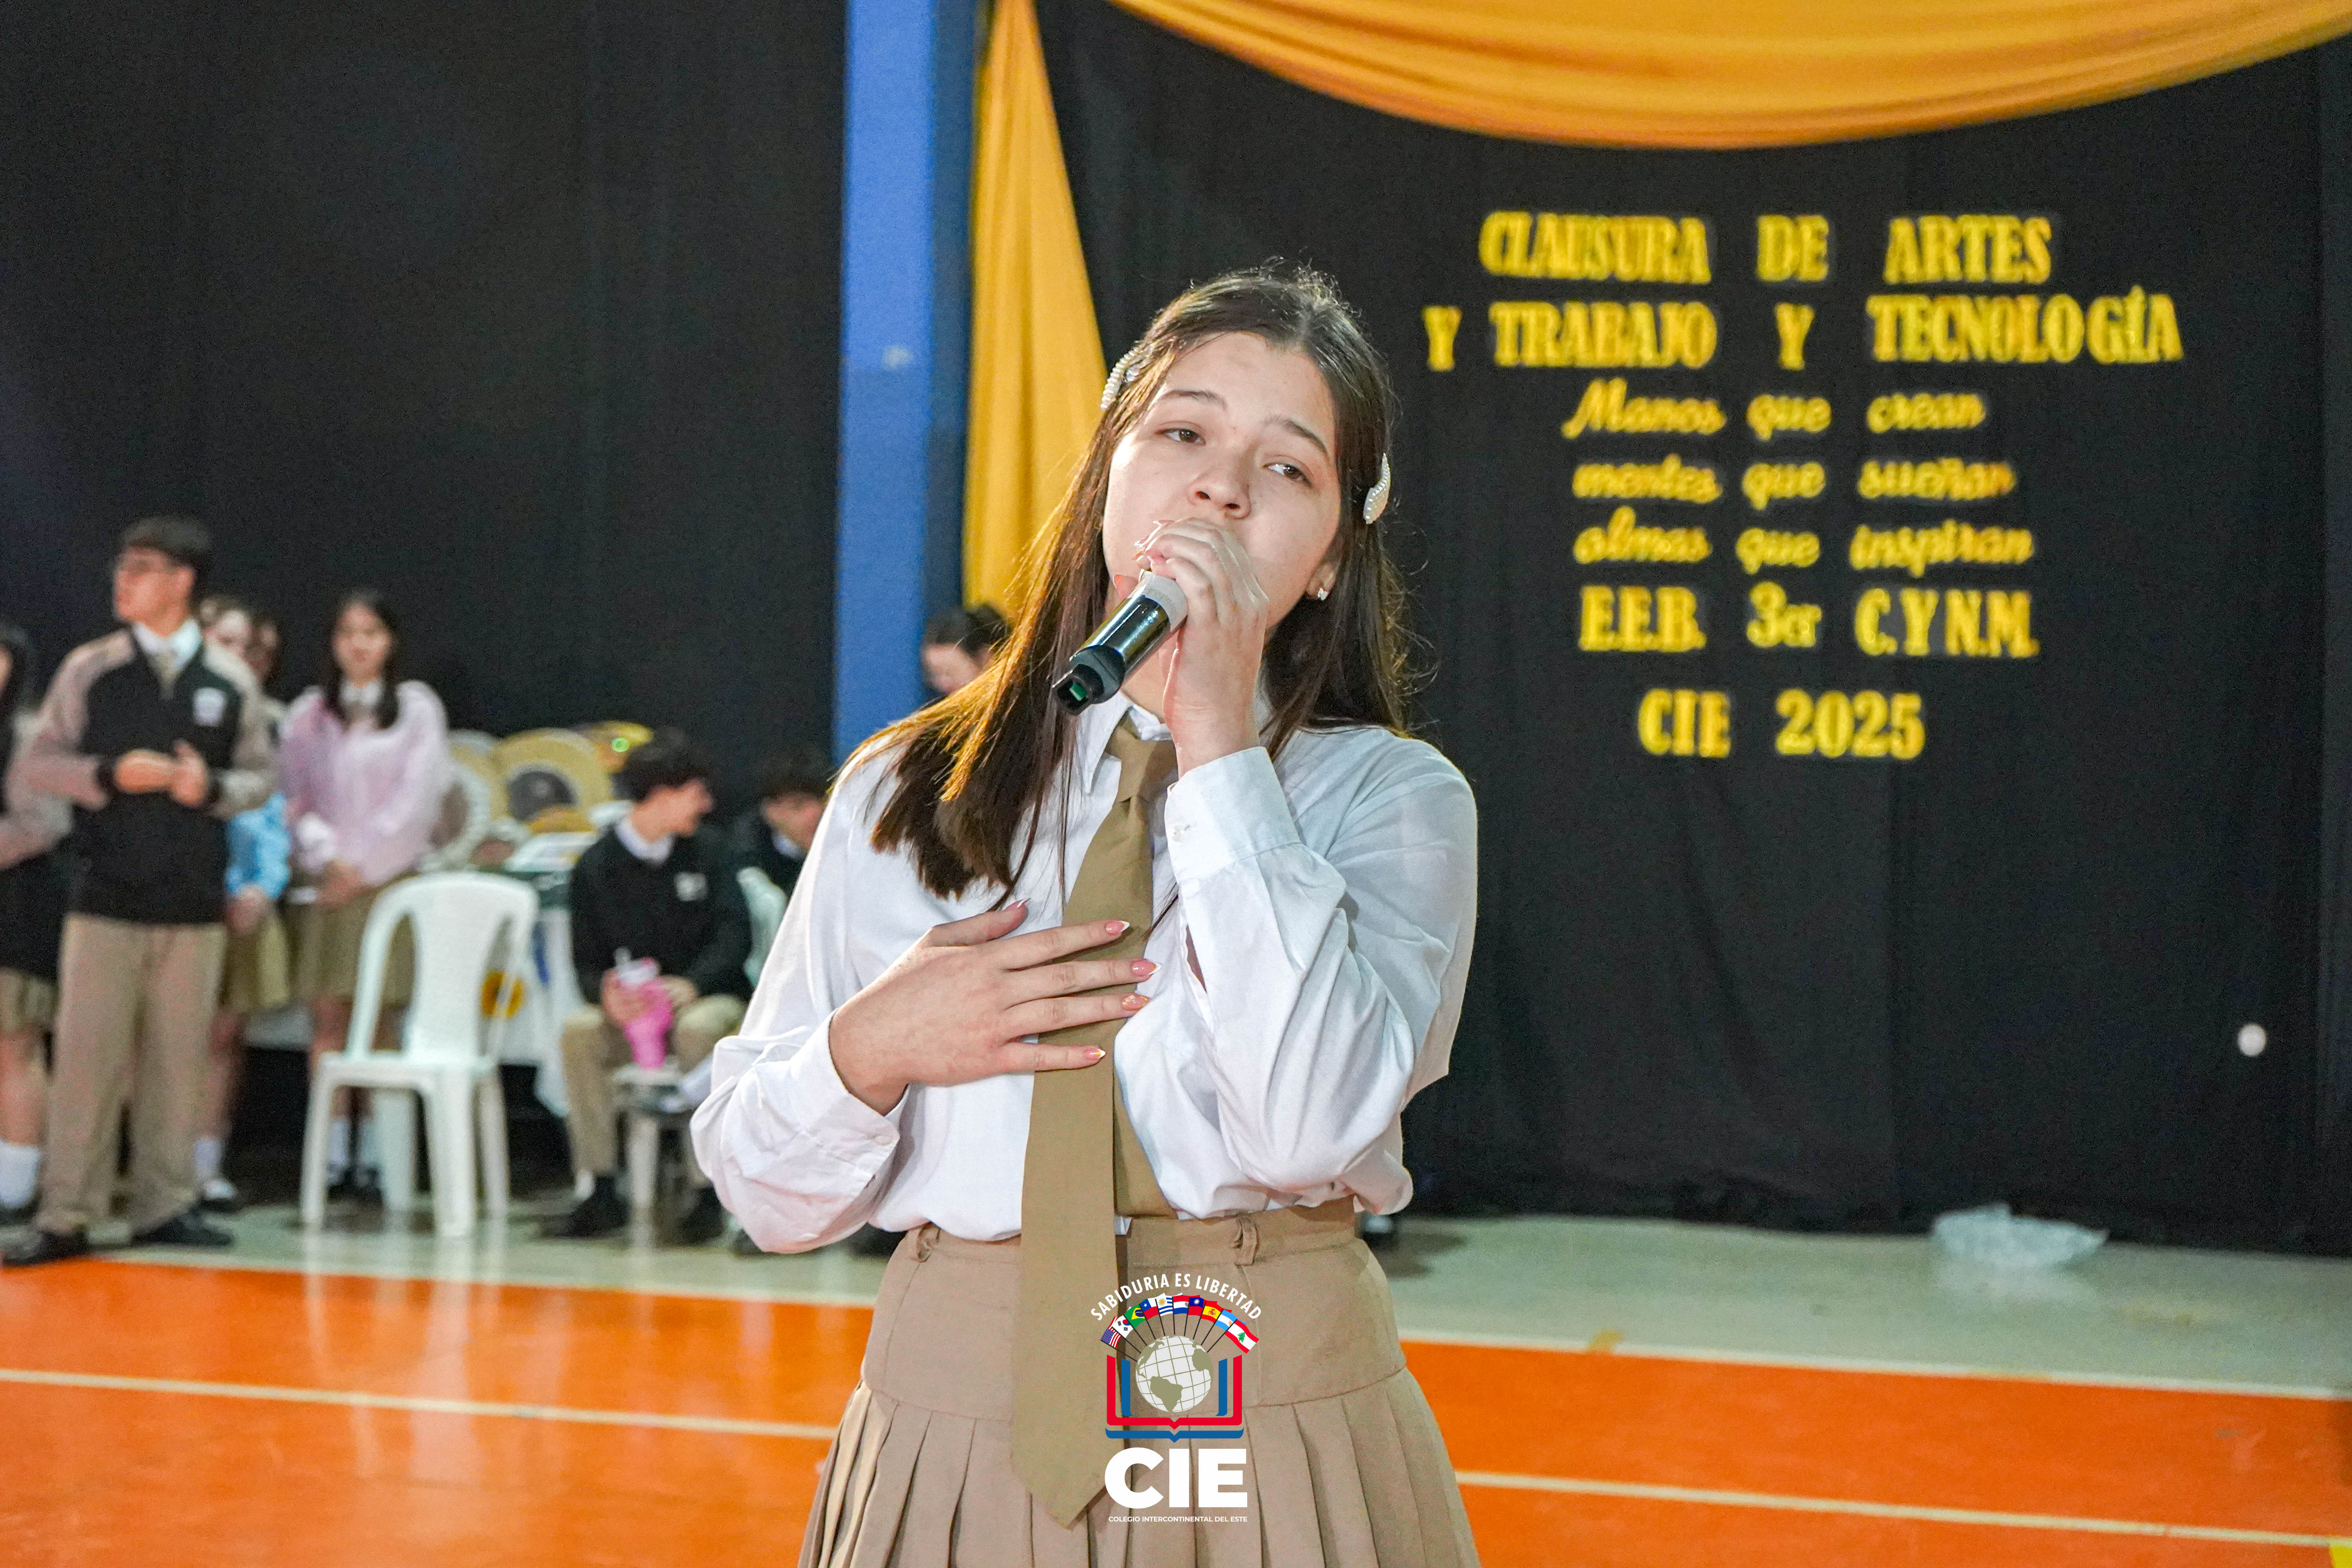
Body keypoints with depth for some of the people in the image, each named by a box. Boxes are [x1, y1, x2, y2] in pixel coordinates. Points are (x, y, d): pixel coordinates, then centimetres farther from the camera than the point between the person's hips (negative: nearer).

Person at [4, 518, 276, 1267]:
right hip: (106, 896, -1)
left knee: (178, 1058, 6)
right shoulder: (89, 669, 2)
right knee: (88, 1055, -3)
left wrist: (213, 787, -10)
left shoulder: (230, 681, 5)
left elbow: (262, 775, 10)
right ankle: (66, 1216, 4)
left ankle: (165, 1206, 16)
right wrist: (109, 774, -12)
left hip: (194, 901, 1)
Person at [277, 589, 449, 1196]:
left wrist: (364, 868, -6)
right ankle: (333, 1150, 0)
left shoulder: (416, 709, 4)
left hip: (388, 877, -2)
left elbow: (417, 800, -2)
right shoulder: (309, 714, 11)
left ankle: (375, 1150, 0)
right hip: (326, 883, 2)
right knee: (327, 1015, -2)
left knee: (377, 1017, -3)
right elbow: (296, 797, 7)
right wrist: (327, 859, -7)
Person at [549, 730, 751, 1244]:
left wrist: (691, 983, -25)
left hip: (712, 997, -1)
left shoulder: (707, 850, 2)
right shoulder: (596, 866, 2)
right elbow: (588, 962, 0)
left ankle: (709, 1194, -30)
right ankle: (602, 1192, -23)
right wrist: (607, 993, -24)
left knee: (697, 1029, -36)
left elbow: (735, 935, -6)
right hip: (632, 1010, 1)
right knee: (580, 1031, -29)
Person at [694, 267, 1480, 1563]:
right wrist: (871, 1051, -11)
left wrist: (1218, 743, -14)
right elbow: (764, 1191, 9)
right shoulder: (901, 798, 6)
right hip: (954, 1428, 2)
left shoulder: (1390, 798, -1)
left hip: (1285, 1440, -2)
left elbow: (1314, 1122, -19)